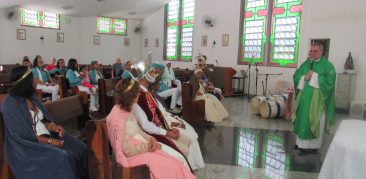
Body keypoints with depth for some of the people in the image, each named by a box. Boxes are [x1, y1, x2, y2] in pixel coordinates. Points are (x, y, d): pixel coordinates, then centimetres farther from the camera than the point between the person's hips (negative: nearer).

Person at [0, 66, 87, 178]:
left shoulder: (31, 97, 8)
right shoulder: (10, 105, -16)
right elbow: (21, 135, -19)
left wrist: (52, 126, -6)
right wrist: (49, 141, -20)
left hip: (46, 136, 8)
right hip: (28, 145, -7)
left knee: (81, 149, -8)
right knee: (62, 158, -31)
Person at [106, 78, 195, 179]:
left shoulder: (126, 110, 5)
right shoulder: (117, 118, -23)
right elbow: (128, 150, -22)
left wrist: (150, 139, -5)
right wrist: (149, 146, -14)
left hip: (143, 146, 9)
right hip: (134, 155, -9)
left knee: (179, 158, -2)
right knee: (172, 166, -15)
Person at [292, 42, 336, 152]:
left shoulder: (327, 65, -6)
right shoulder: (305, 64, 11)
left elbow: (329, 81, -17)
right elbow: (296, 76, 6)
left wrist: (313, 76, -15)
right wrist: (305, 77, -13)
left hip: (317, 100, -5)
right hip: (304, 98, 5)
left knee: (314, 121, 1)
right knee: (302, 120, 10)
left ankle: (313, 145, 13)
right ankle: (302, 142, 23)